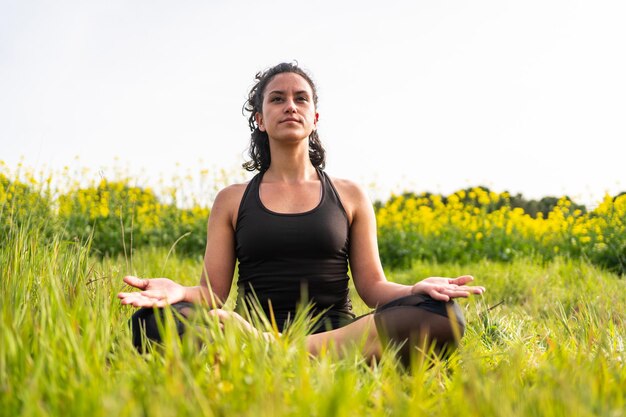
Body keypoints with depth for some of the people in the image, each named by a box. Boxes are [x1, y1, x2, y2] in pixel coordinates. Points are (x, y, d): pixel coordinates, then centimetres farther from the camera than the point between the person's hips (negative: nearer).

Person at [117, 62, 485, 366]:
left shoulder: (350, 196, 14)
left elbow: (372, 286, 9)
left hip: (337, 333, 2)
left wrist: (415, 289, -14)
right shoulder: (232, 200, 14)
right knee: (151, 319, -29)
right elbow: (213, 292, 6)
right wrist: (178, 292, -17)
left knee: (444, 313, -29)